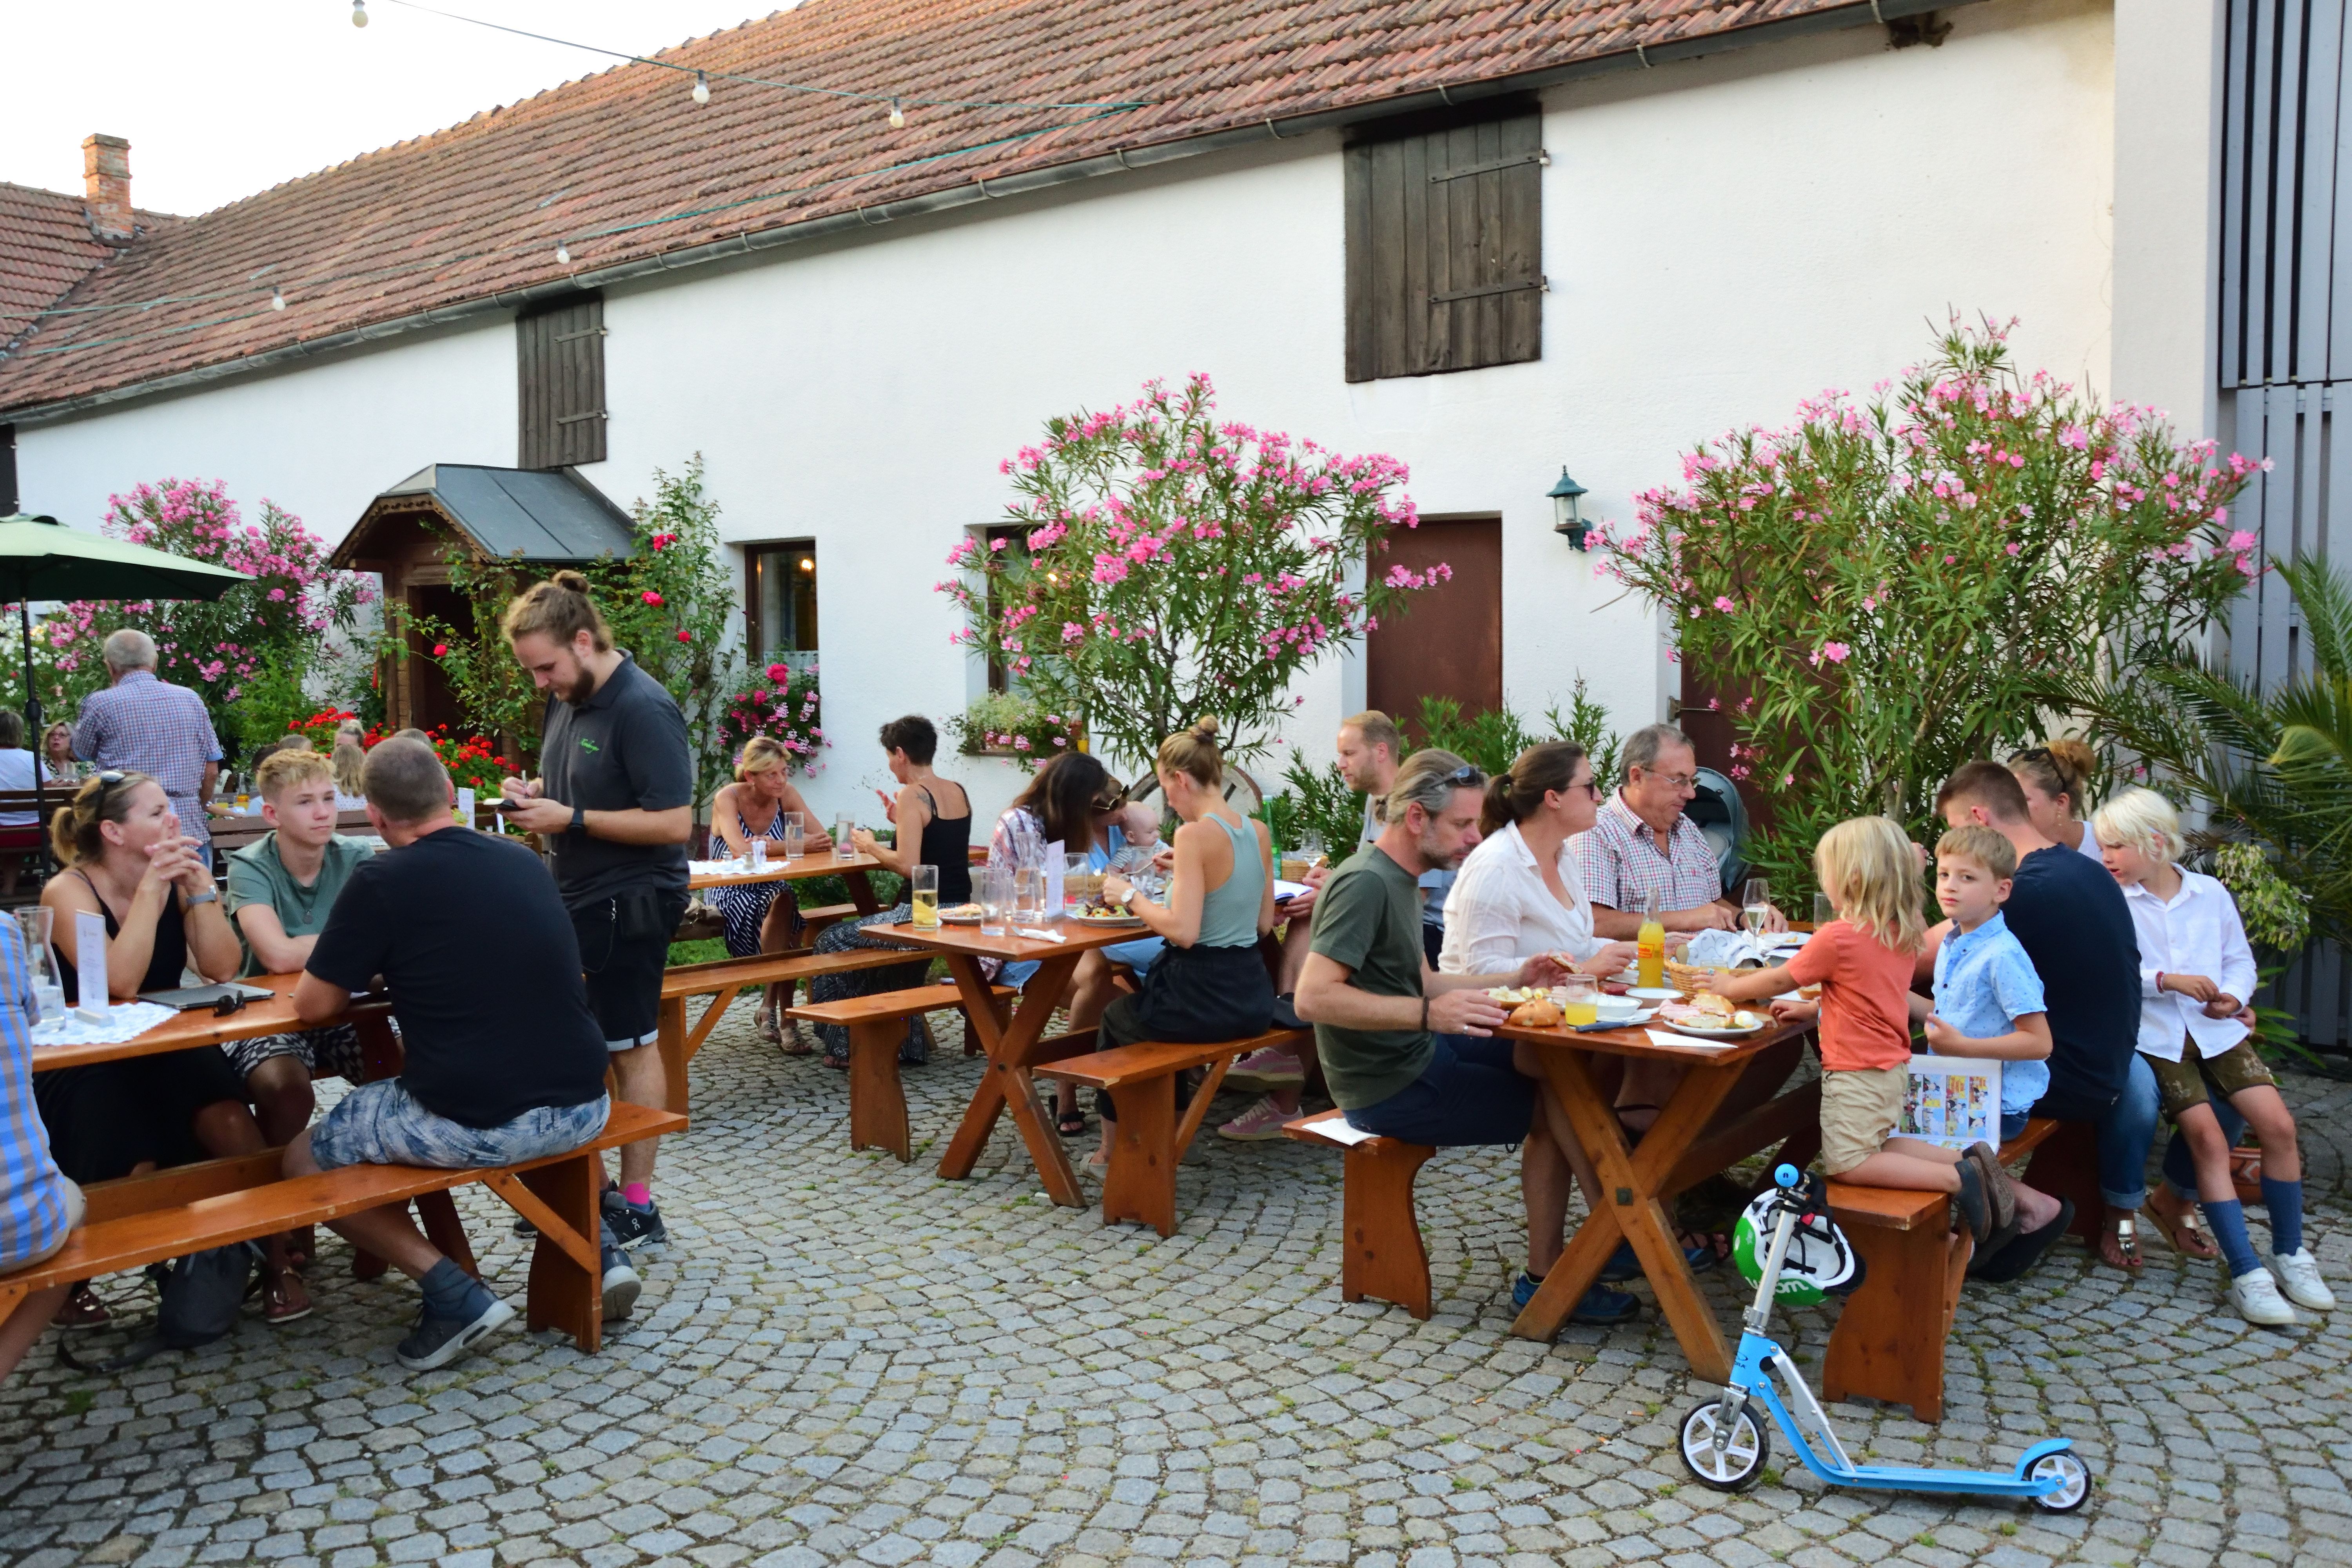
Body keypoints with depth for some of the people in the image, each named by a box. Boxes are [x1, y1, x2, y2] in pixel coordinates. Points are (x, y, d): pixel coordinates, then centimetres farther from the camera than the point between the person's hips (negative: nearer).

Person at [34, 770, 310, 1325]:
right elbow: (120, 981, -28)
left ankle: (277, 1263, -13)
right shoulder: (68, 892, -12)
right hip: (85, 1067, -3)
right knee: (132, 1171, -25)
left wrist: (201, 887, -19)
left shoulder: (177, 878, -1)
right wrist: (150, 888, -29)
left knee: (235, 1126, -26)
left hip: (168, 1050, 3)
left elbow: (221, 970, -11)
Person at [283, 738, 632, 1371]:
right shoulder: (525, 861, 10)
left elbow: (313, 1007, 0)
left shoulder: (382, 879, -7)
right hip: (583, 1110, 6)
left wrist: (372, 965, 18)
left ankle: (453, 1294, 2)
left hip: (472, 1125, -5)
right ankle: (599, 1247, 21)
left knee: (302, 1160, 17)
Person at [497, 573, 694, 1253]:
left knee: (631, 1048, 1)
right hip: (575, 897, 9)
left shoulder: (643, 710, -20)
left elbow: (674, 822, -24)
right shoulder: (566, 696, 8)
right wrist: (534, 791, 1)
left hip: (628, 904, -9)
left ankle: (638, 1208, 12)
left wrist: (572, 819, -23)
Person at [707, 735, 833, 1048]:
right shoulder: (728, 798, -13)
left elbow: (822, 839, -13)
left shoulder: (786, 795, -1)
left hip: (773, 890, 4)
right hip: (731, 894, -4)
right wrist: (796, 845, -33)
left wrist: (771, 845, -27)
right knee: (781, 902, -33)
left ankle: (769, 1008, -16)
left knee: (784, 902, -31)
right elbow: (741, 850, -30)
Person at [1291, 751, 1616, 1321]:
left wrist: (1515, 980, 7)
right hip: (1390, 1086, -10)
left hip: (1418, 1052, 10)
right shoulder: (1365, 883, -20)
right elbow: (1313, 997, -30)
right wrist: (1428, 1014, -36)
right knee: (1559, 1108, -6)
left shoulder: (1398, 879, 13)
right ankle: (1544, 1280, 8)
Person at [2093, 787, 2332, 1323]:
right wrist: (2168, 981, -21)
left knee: (2279, 1124, -8)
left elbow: (2240, 961, 11)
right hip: (2155, 1036, -3)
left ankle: (2290, 1254, 11)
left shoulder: (2211, 893, 7)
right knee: (2207, 1137, -16)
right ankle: (2246, 1274, -10)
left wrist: (2234, 996, -9)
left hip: (2216, 1029, 4)